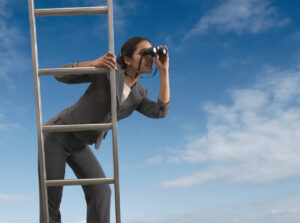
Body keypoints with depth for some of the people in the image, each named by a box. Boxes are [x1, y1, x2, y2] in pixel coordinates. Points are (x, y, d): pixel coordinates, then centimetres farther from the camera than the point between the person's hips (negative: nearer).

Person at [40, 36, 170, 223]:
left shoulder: (139, 94, 0)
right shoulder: (109, 70, -17)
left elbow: (160, 111, -16)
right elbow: (61, 75, -18)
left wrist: (164, 71, -17)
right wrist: (95, 63, -36)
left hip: (79, 145, 5)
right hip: (57, 135, -5)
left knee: (101, 192, -12)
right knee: (51, 200, -5)